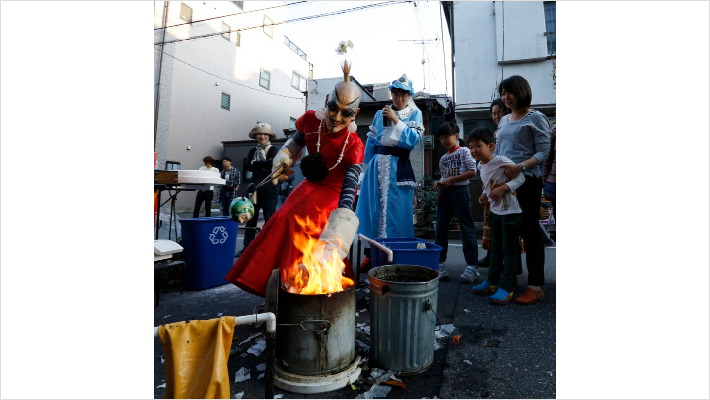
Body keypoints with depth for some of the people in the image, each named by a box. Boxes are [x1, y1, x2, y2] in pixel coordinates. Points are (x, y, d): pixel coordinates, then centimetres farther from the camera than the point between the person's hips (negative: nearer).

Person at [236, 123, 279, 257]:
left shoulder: (273, 150, 2)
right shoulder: (253, 151, 13)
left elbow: (273, 163, -18)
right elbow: (248, 166, -1)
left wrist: (255, 163, -9)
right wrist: (264, 164, -12)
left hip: (269, 189, -4)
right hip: (254, 189, 5)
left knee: (269, 219, 0)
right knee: (250, 219, 7)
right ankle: (247, 247, 14)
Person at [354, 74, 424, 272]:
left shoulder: (414, 114, 7)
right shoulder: (380, 114, 17)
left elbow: (413, 139, -9)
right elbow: (371, 141, 17)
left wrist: (396, 120, -12)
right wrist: (368, 166, 11)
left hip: (398, 168, -3)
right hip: (378, 165, 3)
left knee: (396, 211, -4)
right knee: (373, 208, 1)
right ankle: (371, 254, 9)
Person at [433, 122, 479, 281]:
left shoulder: (464, 151, 0)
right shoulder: (443, 158, 17)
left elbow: (472, 172, -8)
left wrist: (451, 179, -14)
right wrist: (439, 183, -1)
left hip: (460, 190, -6)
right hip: (445, 192, 7)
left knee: (466, 227, -6)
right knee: (440, 229, 5)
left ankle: (472, 266, -1)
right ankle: (439, 264, 13)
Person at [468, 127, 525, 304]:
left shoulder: (501, 161, -18)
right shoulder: (481, 165, 7)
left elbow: (520, 177, -16)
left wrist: (504, 188, -27)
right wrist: (484, 195, 3)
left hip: (510, 212, -9)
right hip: (495, 211, 9)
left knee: (509, 250, -1)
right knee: (496, 248, 17)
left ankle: (506, 288, 5)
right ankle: (492, 282, 28)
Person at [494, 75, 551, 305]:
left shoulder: (535, 118, -1)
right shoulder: (503, 121, 18)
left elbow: (544, 151, -9)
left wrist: (521, 166, -24)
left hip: (527, 181, -6)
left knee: (530, 232, -2)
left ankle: (536, 286, 6)